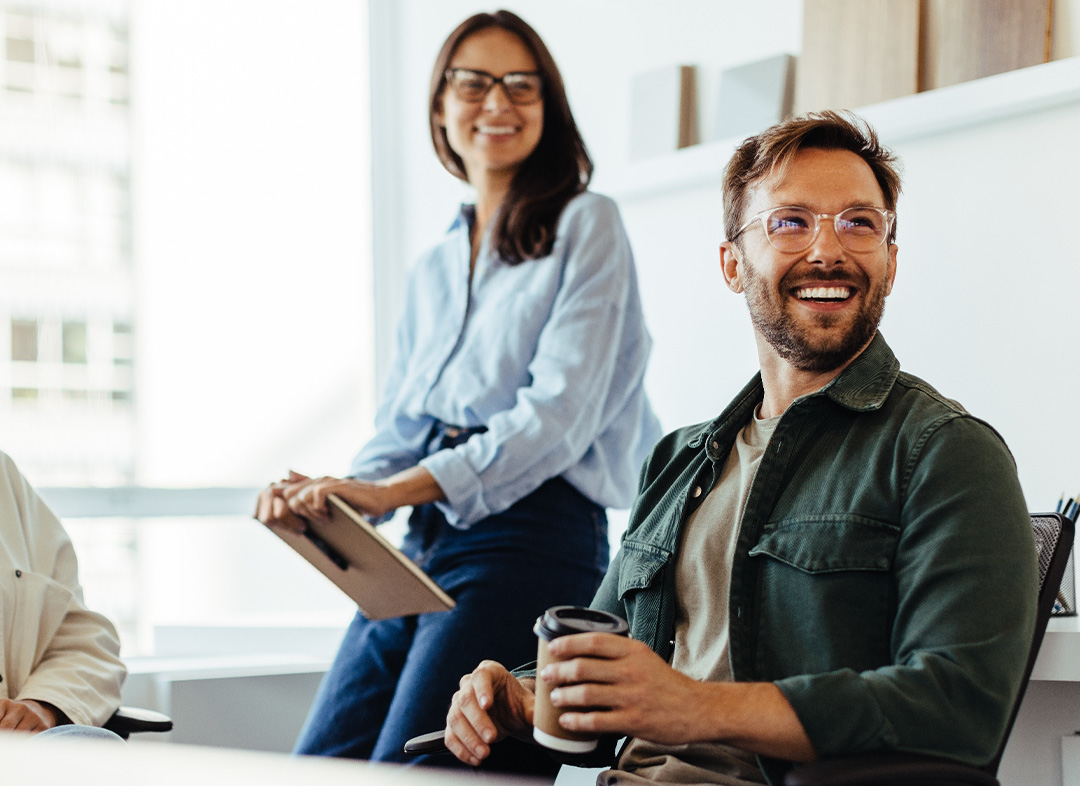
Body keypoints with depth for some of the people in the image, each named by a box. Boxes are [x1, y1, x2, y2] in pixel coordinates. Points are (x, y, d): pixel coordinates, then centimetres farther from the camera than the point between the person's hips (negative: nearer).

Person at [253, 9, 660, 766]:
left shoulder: (586, 226, 1)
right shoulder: (433, 269, 21)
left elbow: (561, 413, -11)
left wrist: (394, 490, -21)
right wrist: (330, 494, -5)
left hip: (531, 539, -7)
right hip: (424, 542, 7)